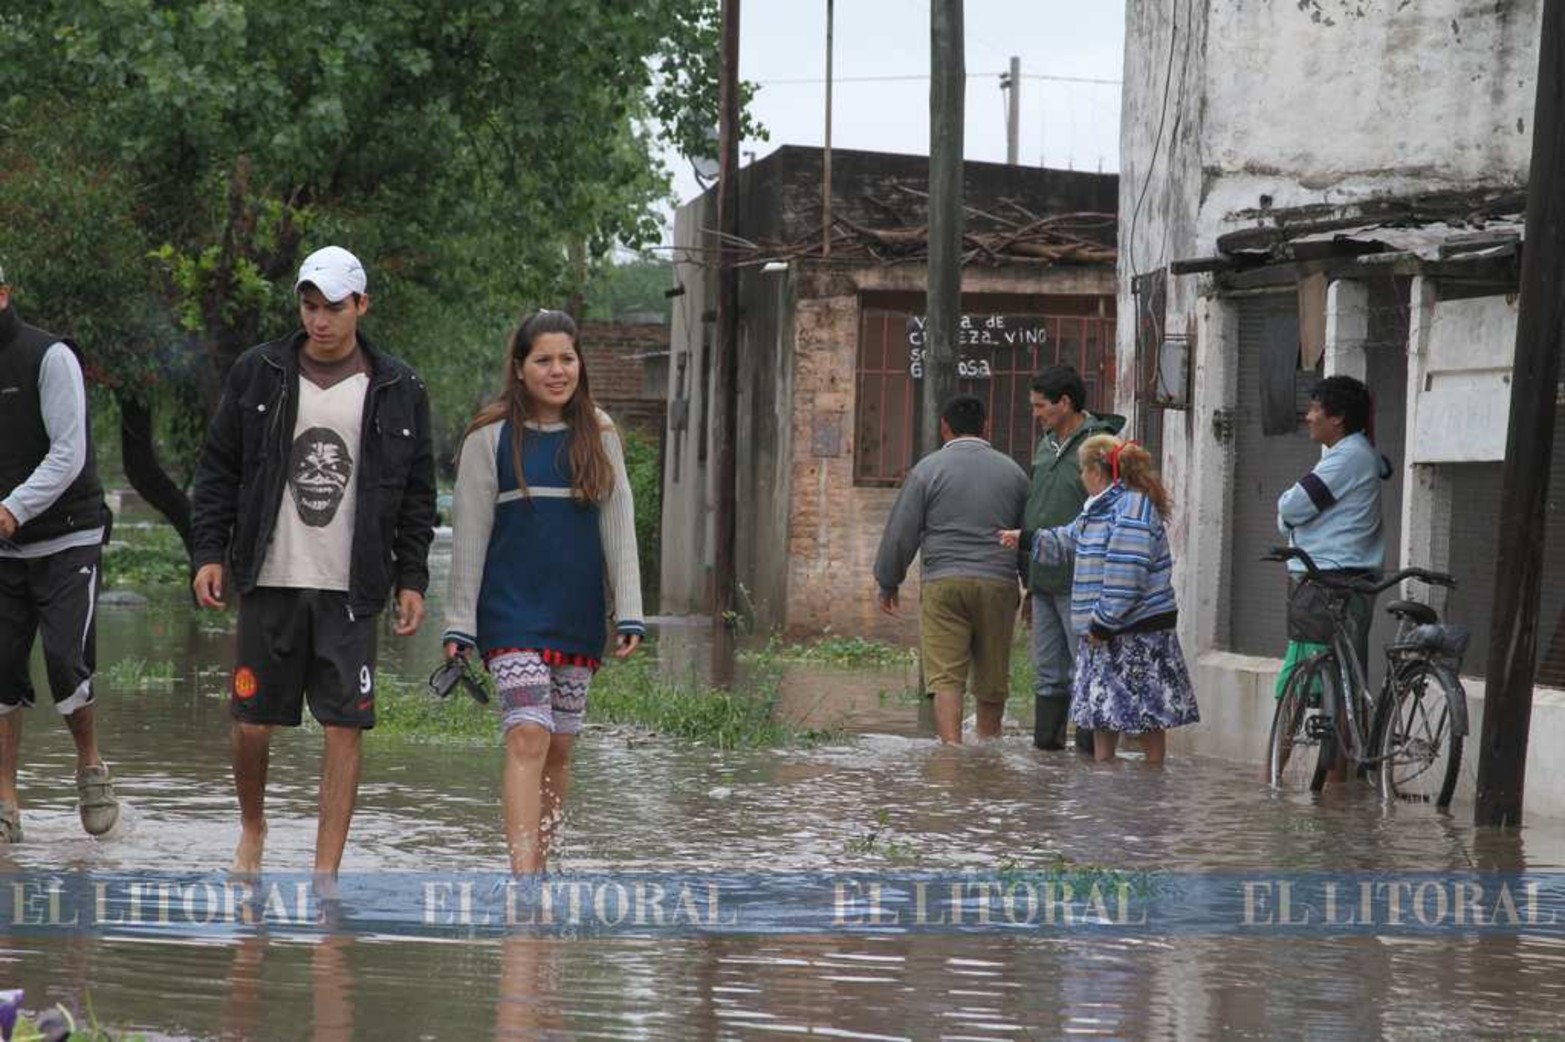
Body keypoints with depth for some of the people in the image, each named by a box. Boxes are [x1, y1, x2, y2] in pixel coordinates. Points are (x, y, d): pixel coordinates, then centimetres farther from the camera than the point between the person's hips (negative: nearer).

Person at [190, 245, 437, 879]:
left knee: (345, 726, -4)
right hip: (269, 582, 0)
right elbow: (218, 469, 9)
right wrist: (209, 552, 0)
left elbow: (417, 494, 9)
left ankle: (326, 870, 0)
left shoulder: (398, 391, 5)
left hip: (351, 589, 0)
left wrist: (411, 579, 4)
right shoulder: (257, 374, 5)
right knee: (252, 722, 4)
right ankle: (252, 827, 31)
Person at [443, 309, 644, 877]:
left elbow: (618, 526, 8)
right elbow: (470, 533, 1)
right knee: (528, 739, -16)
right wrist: (459, 623, -2)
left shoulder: (599, 434, 9)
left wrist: (629, 613, 1)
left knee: (560, 748, 8)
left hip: (579, 615, 4)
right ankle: (523, 878, -22)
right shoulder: (491, 436, 0)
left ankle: (537, 864, 19)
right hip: (512, 613, -4)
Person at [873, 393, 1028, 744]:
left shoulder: (928, 469, 1)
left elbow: (900, 532, 0)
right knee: (992, 679, 13)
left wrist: (888, 583, 11)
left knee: (945, 678, -7)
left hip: (944, 583, -3)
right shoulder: (1012, 472, 11)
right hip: (999, 584, 3)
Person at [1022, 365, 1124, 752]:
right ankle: (1046, 745, 16)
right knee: (1048, 675, 11)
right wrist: (1030, 583, 22)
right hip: (1045, 581, 8)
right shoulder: (1046, 445, 17)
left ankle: (1090, 749, -1)